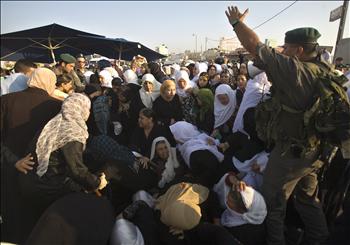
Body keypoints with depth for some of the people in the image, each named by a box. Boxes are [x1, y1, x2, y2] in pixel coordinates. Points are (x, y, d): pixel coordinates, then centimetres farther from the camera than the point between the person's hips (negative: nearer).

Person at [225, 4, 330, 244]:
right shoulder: (325, 71, 0)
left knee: (274, 202, 11)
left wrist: (237, 22, -6)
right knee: (308, 198, 26)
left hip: (291, 151, -8)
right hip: (315, 150, 8)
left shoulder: (294, 70, -23)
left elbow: (255, 46, -19)